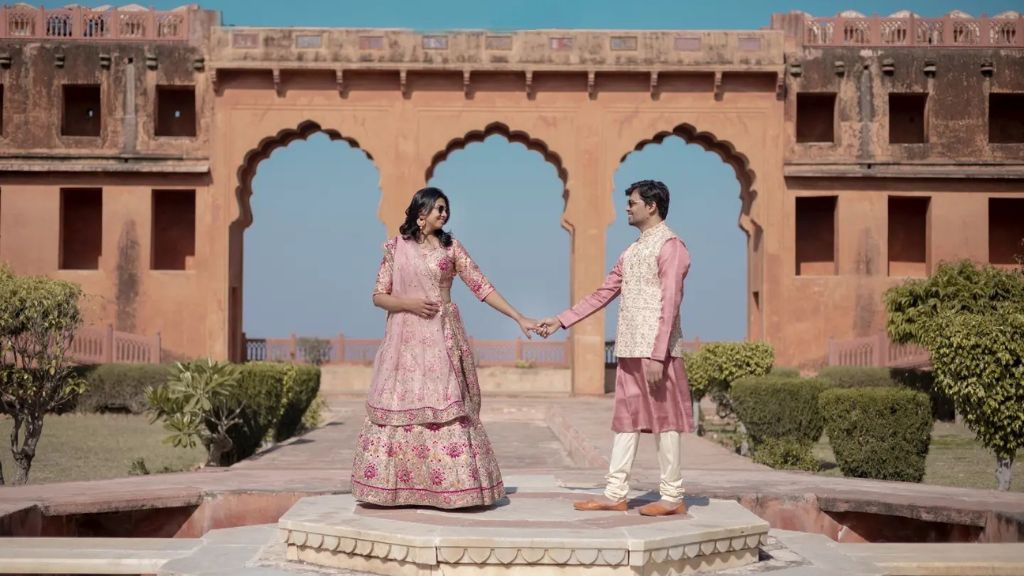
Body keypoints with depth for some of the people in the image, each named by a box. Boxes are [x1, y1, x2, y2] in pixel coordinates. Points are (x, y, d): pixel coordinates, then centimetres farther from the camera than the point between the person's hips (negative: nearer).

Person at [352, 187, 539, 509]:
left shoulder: (450, 248, 6)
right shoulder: (396, 248, 6)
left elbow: (482, 287, 4)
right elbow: (379, 296, 6)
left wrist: (519, 318, -1)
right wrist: (408, 303, -13)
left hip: (440, 340, 0)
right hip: (405, 340, 1)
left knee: (445, 408, -7)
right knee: (398, 409, 0)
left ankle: (453, 485, -4)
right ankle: (395, 487, 8)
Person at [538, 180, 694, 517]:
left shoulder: (670, 246, -9)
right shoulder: (632, 252, 19)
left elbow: (670, 303, -16)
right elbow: (603, 294, 21)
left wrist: (657, 355, -21)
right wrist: (560, 321, 18)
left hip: (656, 351, -9)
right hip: (630, 350, 9)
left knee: (663, 418, -2)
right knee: (626, 418, 9)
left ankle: (672, 498, 5)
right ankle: (615, 494, 12)